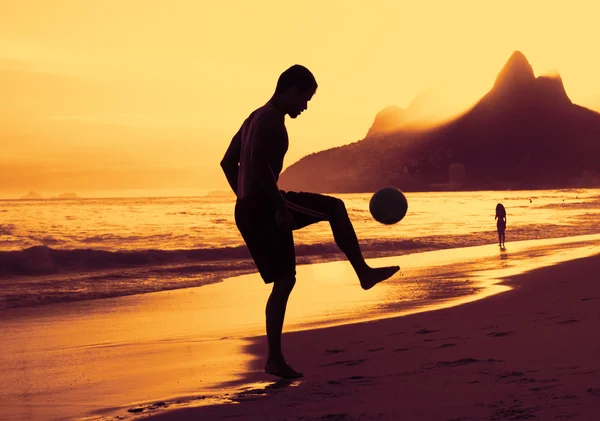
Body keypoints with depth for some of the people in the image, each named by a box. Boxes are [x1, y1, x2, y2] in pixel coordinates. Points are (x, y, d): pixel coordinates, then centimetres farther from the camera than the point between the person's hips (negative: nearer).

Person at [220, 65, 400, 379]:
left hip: (247, 211, 10)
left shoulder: (255, 118, 20)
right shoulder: (271, 120, -11)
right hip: (264, 205, -10)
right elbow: (259, 164, -26)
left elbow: (228, 162, 24)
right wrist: (279, 206, -23)